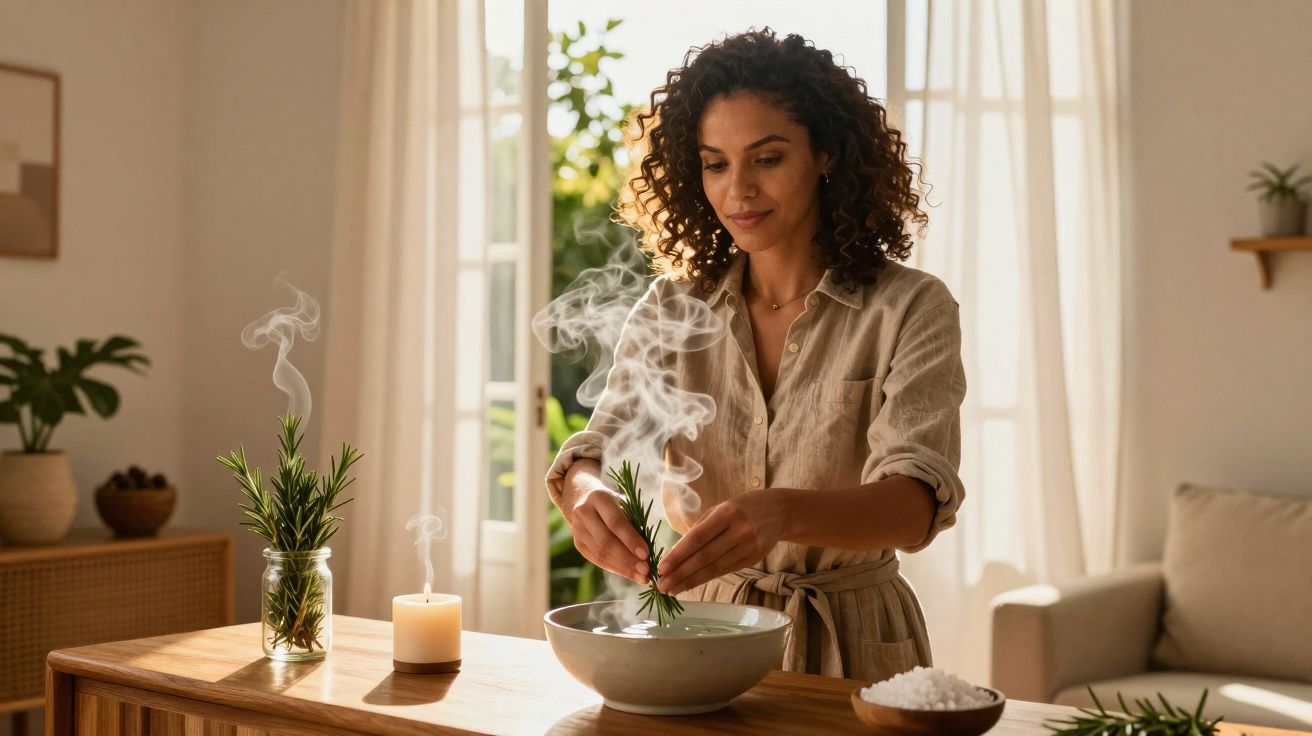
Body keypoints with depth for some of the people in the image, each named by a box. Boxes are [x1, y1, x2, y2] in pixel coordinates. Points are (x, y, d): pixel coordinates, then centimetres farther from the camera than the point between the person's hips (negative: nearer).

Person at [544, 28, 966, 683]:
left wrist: (781, 513, -39)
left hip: (849, 650, -3)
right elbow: (599, 449, -5)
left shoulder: (910, 309, -6)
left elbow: (915, 503, -19)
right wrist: (587, 495, -29)